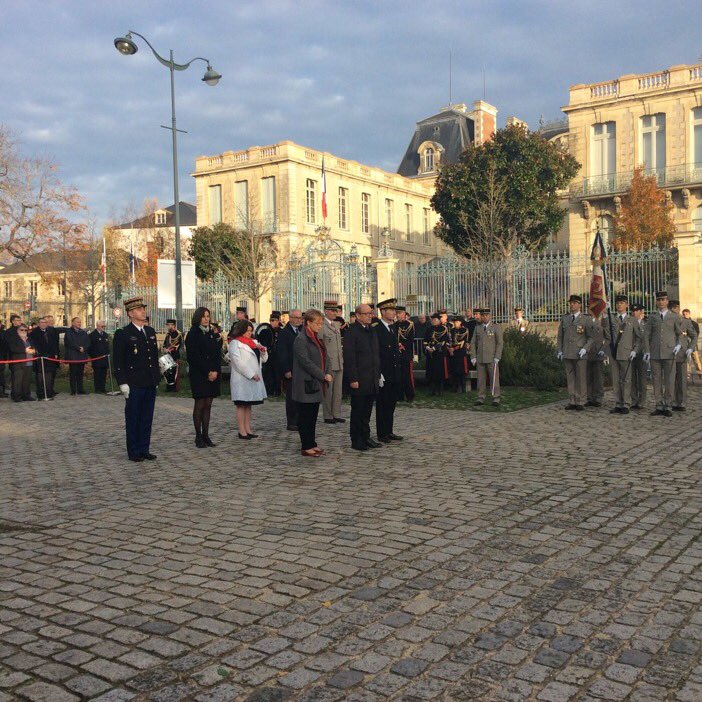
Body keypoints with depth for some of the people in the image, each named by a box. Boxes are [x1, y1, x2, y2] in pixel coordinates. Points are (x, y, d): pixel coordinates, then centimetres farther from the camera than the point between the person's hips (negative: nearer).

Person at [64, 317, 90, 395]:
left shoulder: (83, 332, 18)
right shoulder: (68, 332, 2)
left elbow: (87, 342, 9)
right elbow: (70, 342, -10)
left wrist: (83, 348, -9)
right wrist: (78, 348, -13)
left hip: (82, 356, 5)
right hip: (72, 356, -5)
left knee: (80, 374, 6)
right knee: (73, 374, -4)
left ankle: (80, 390, 9)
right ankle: (73, 391, -1)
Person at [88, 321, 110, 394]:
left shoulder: (106, 335, 17)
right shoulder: (92, 335, -3)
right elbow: (89, 347, -4)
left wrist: (108, 354, 11)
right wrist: (92, 356, -7)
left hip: (105, 358, 6)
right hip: (97, 359, -6)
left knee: (104, 374, 6)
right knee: (97, 374, -4)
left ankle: (102, 388, 11)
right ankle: (97, 389, -1)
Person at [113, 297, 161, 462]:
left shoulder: (151, 332, 12)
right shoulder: (122, 334, -7)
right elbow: (117, 362, -9)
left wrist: (157, 378, 15)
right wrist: (123, 383, -14)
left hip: (150, 385, 6)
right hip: (134, 385, -6)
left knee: (147, 419, 10)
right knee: (133, 419, 4)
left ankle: (144, 450, 19)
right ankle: (134, 452, 12)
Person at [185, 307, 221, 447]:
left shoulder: (212, 333, 14)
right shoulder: (192, 334, -4)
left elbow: (218, 354, 11)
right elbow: (194, 357, -11)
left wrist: (216, 371, -4)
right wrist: (207, 372, -14)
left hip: (213, 374, 6)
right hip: (198, 375, -6)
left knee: (208, 405, 6)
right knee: (199, 405, -3)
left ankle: (206, 435, 11)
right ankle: (198, 437, 2)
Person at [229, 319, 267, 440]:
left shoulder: (253, 342, 17)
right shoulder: (235, 343, -6)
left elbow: (263, 359, 18)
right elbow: (238, 362, -16)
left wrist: (263, 350, -2)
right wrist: (251, 374, -18)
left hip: (254, 379, 7)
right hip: (241, 379, -7)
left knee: (248, 405, 10)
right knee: (241, 405, -3)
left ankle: (248, 430, 14)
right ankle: (242, 432, -1)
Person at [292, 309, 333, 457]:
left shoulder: (317, 338, 15)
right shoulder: (301, 340, -13)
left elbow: (324, 358, 17)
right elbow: (306, 362, -19)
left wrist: (328, 374, -1)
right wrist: (323, 376, -17)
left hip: (317, 384, 8)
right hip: (306, 385, -8)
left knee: (313, 416, 13)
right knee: (305, 416, -1)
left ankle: (311, 444, 20)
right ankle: (306, 447, 6)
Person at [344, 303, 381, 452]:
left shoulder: (372, 331, 15)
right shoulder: (352, 332, -11)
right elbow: (349, 357, -15)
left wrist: (378, 375, 15)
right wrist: (353, 379, -18)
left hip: (372, 380, 7)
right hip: (359, 381, -7)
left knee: (367, 411, 14)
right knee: (357, 412, 2)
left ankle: (366, 438, 23)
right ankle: (356, 441, 9)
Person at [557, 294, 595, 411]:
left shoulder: (586, 319, 0)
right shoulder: (564, 318, 12)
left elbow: (591, 338, -1)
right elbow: (560, 336, 17)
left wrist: (585, 349, -14)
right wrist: (560, 350, 8)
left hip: (580, 354, -4)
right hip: (567, 354, 4)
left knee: (581, 379, -1)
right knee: (570, 378, 6)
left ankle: (581, 402, 5)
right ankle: (572, 401, 12)